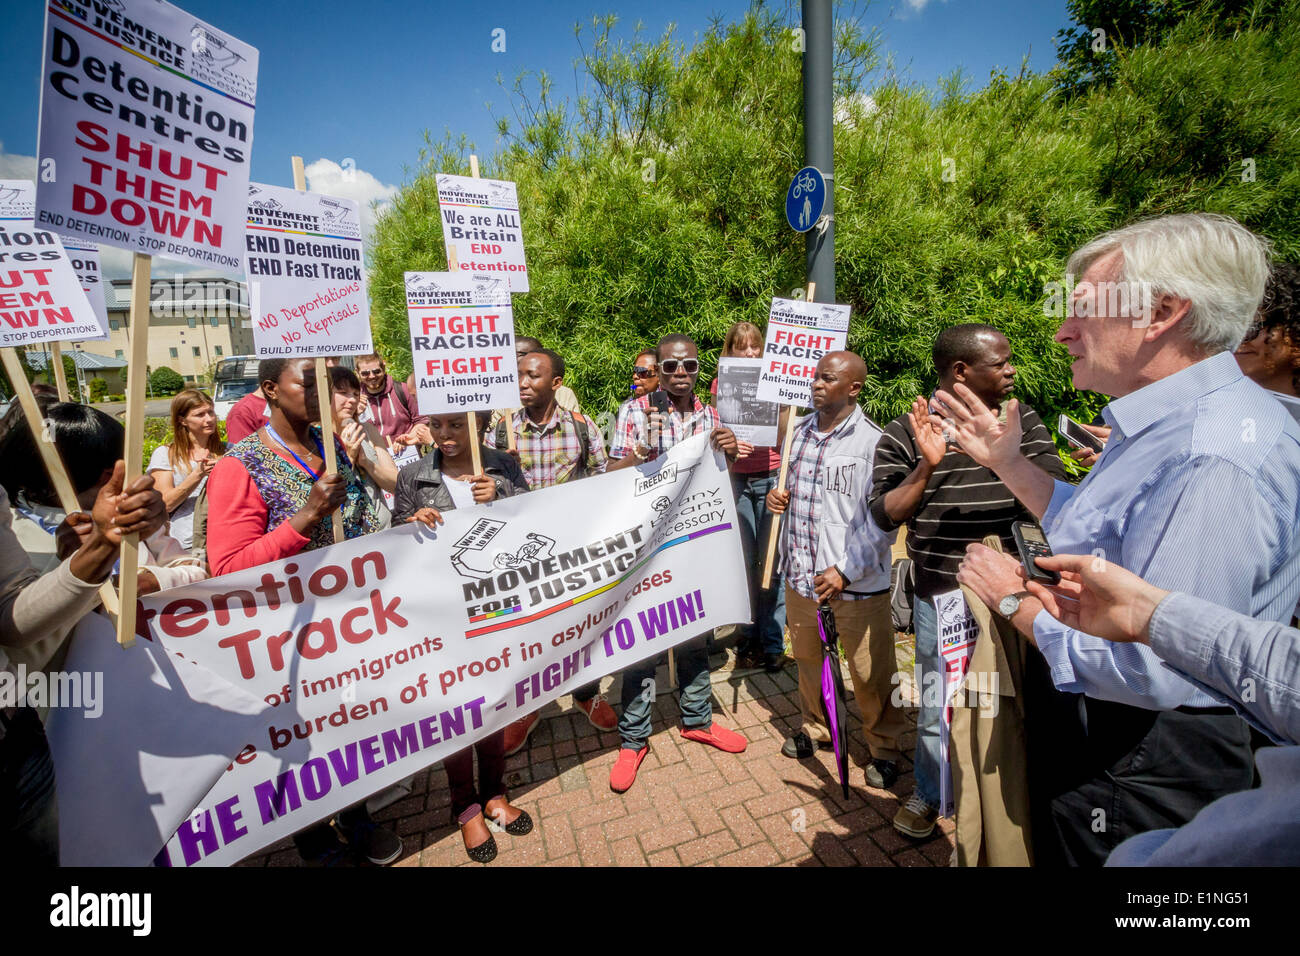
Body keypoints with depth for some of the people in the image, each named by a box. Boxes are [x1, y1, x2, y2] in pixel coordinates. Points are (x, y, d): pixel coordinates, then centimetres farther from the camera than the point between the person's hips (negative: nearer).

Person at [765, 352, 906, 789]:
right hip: (801, 574, 6)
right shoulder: (800, 431, 7)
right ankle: (814, 725, 46)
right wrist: (777, 497, 0)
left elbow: (883, 520, -15)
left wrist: (845, 571, -19)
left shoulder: (873, 442, -14)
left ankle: (884, 747, 34)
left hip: (856, 583, -5)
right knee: (807, 658, 22)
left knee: (870, 674, 9)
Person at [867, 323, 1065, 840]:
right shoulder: (905, 433, -7)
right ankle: (928, 794, 41)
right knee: (937, 708, 13)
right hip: (942, 598, -2)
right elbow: (884, 515, -10)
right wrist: (927, 466, -23)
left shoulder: (1023, 421, 2)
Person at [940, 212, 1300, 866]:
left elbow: (1152, 670, -34)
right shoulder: (1168, 423, 3)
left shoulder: (1214, 459, -32)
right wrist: (1006, 461, 8)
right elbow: (1103, 537, 13)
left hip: (1142, 766, -9)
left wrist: (1016, 600, -19)